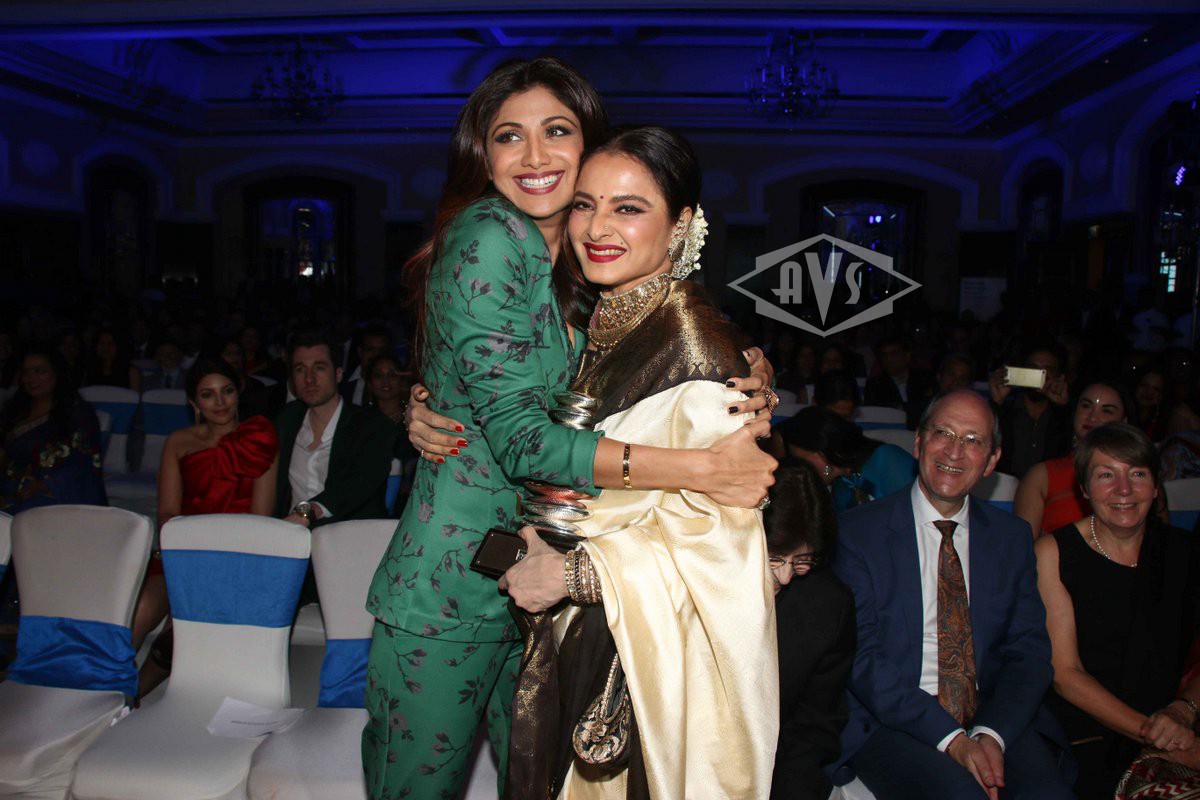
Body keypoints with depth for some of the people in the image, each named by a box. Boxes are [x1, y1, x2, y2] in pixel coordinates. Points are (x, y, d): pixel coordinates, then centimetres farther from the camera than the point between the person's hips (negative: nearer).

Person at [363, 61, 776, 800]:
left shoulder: (582, 269, 8)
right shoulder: (488, 238, -16)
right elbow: (520, 437, -22)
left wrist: (744, 392, -8)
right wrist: (702, 469, -26)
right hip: (453, 591, -6)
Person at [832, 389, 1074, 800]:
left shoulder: (1012, 537, 10)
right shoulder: (858, 531, -3)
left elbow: (1029, 651, 4)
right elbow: (862, 658, -9)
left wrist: (992, 734, -13)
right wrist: (951, 738, -17)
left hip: (995, 721, 4)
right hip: (892, 721, -3)